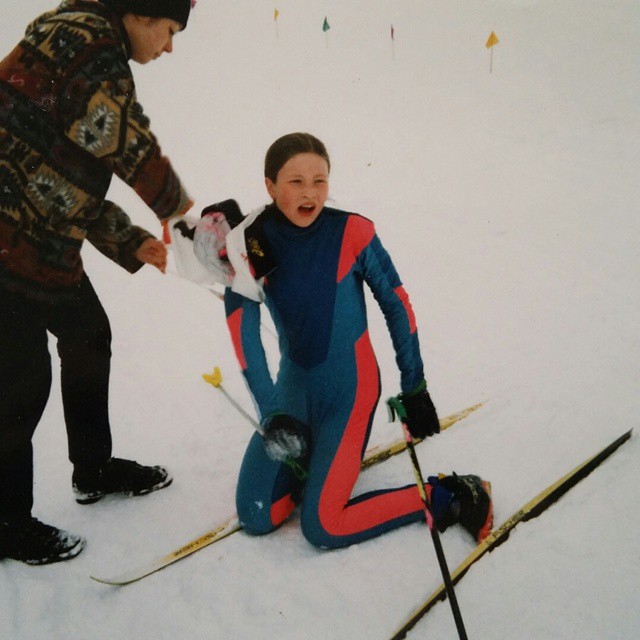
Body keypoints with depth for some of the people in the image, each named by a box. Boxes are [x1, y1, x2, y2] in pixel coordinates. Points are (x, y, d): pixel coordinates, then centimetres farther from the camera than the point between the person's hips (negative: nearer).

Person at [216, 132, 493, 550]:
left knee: (322, 529, -9)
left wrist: (415, 387, -5)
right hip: (293, 388, 4)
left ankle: (446, 497, 7)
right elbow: (244, 333, -14)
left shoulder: (352, 232, -17)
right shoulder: (253, 243, -10)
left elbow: (397, 306, -7)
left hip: (348, 391, -4)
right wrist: (271, 413, -22)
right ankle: (325, 459, 28)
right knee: (255, 519, 5)